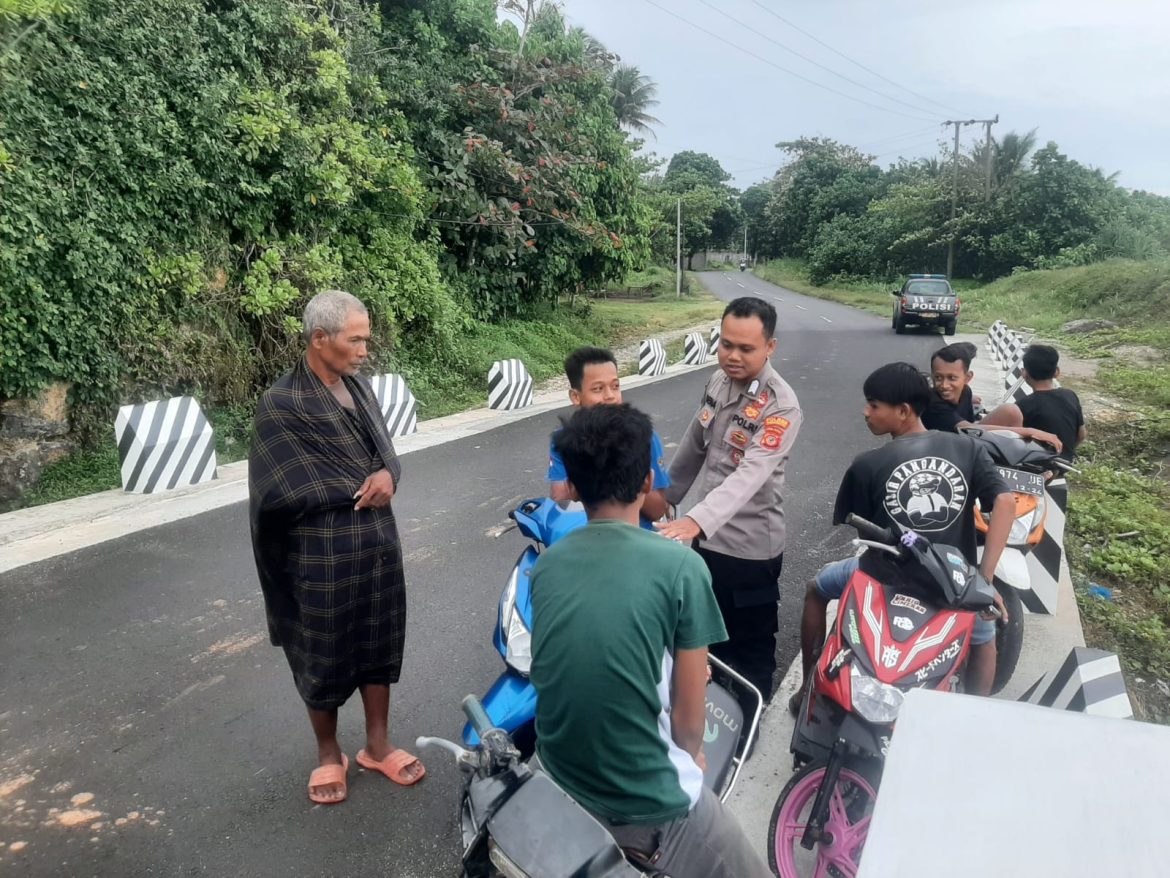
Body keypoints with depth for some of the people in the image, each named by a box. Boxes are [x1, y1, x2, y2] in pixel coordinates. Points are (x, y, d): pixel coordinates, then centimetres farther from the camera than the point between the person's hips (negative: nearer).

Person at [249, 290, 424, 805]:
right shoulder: (281, 405, -16)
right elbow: (282, 491, -19)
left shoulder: (359, 388, 4)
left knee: (379, 644, 17)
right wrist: (360, 488, -12)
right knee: (323, 656, 12)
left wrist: (387, 475, -14)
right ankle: (329, 755, 34)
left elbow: (387, 451, 10)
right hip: (322, 555, -6)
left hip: (377, 542, 6)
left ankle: (377, 745, 36)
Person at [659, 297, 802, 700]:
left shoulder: (781, 406, -23)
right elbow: (693, 447, 14)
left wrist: (696, 520, -50)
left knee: (750, 649, 9)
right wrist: (665, 495, 22)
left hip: (749, 546, -7)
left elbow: (749, 476, -36)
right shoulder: (718, 380, 1)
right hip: (709, 538, 8)